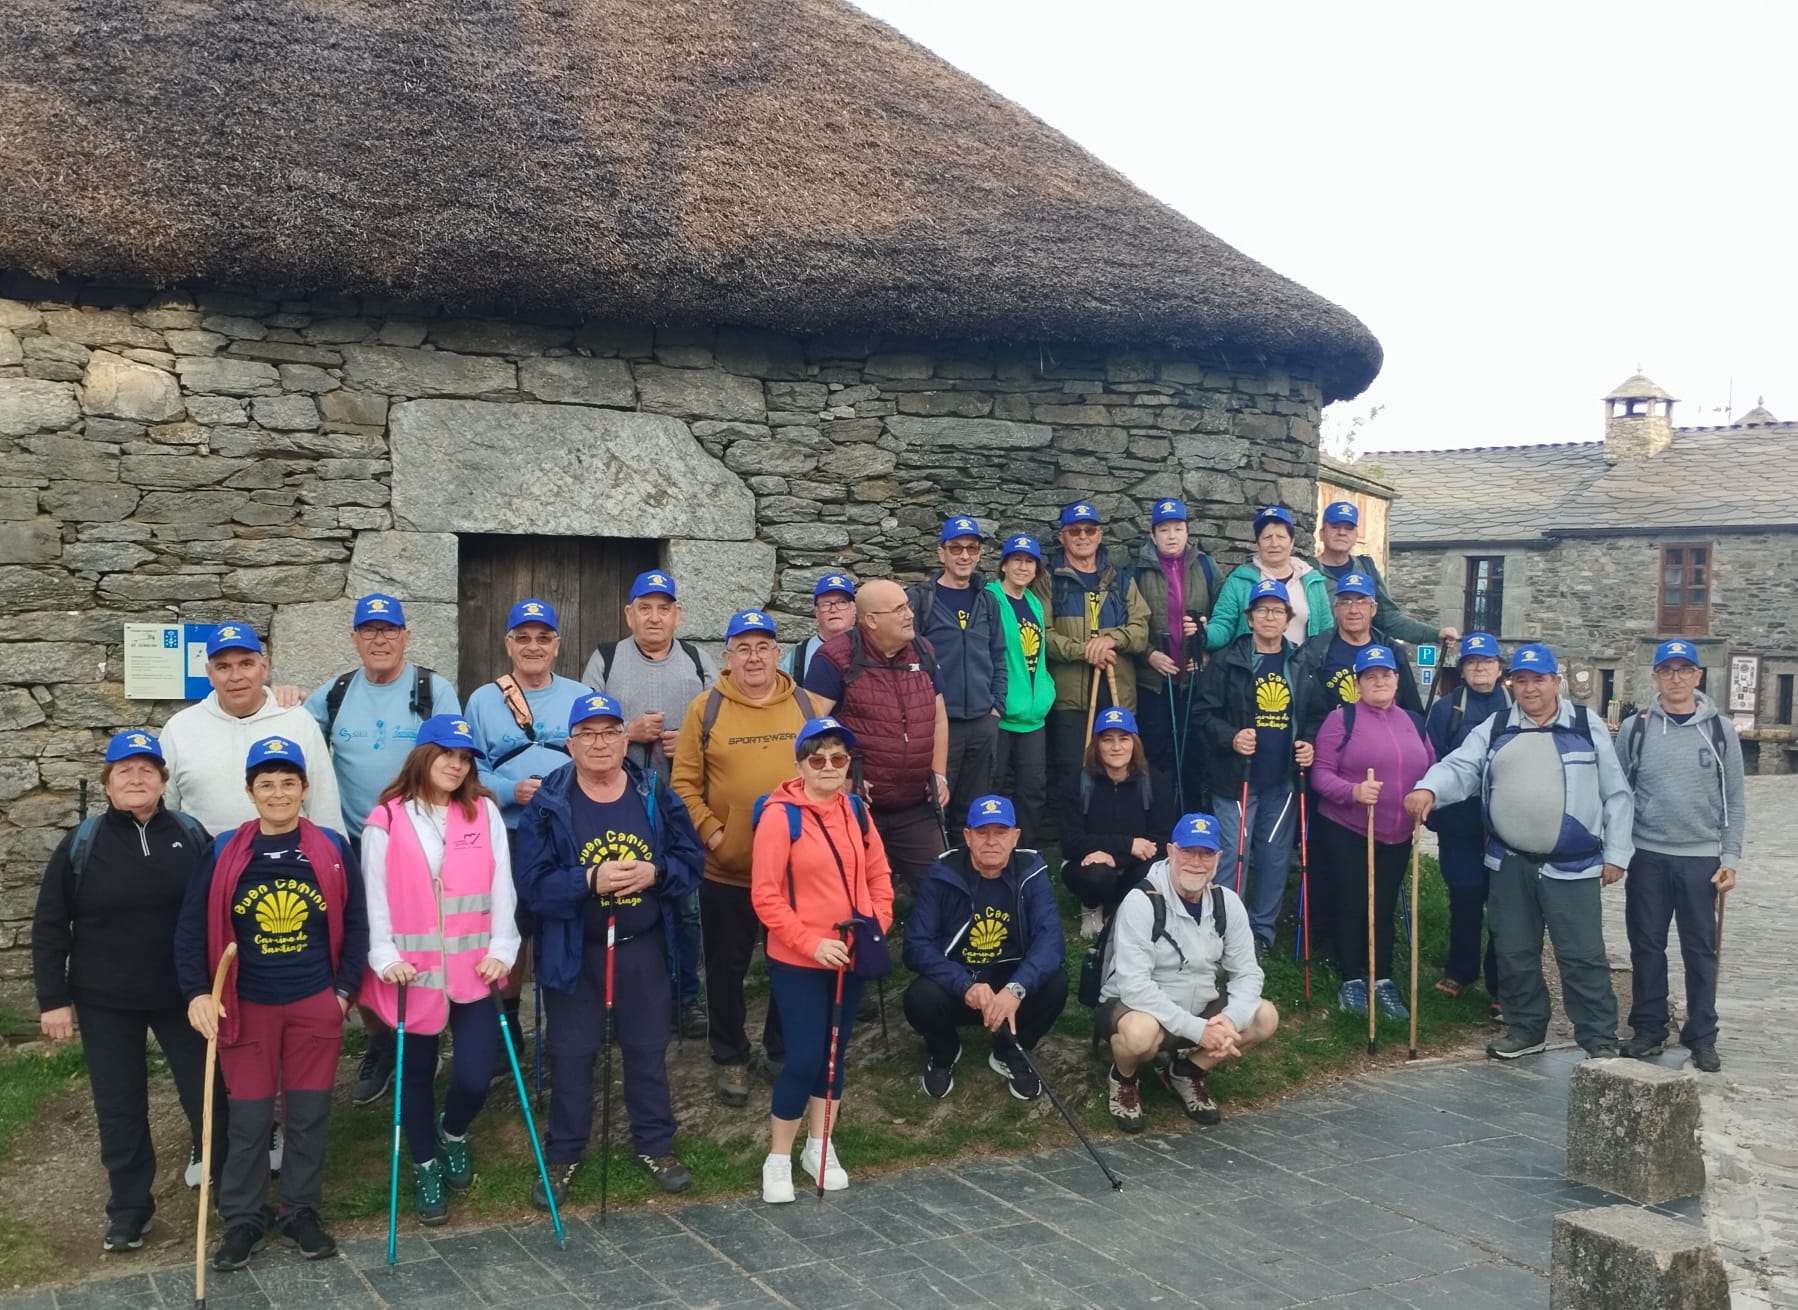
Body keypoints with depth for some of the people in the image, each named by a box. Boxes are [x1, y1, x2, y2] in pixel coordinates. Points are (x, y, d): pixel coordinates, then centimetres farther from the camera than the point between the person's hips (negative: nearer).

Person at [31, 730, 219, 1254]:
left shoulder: (191, 835, -4)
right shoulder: (81, 843, -5)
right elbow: (49, 927, -1)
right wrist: (53, 999, -4)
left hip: (182, 994, 0)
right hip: (105, 1000, 0)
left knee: (207, 1091, 5)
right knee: (119, 1106, 7)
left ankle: (220, 1167, 32)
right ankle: (128, 1207, 23)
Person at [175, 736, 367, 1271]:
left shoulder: (333, 848, -3)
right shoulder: (224, 852, -4)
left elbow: (354, 924, 4)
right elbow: (192, 927, -1)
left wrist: (344, 989, 2)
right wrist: (197, 994, -9)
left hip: (316, 1005, 1)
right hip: (246, 1007, 0)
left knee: (309, 1115, 8)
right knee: (248, 1119, 5)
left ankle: (301, 1212, 23)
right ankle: (243, 1220, 20)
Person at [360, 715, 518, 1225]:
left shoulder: (484, 811, 4)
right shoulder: (387, 820, -3)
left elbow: (501, 887, 2)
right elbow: (374, 896, -2)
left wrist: (501, 949, -6)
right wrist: (384, 956, -12)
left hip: (473, 970, 1)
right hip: (412, 973, -1)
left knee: (476, 1074, -3)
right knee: (417, 1074, 11)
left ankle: (453, 1134, 31)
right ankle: (426, 1168, 32)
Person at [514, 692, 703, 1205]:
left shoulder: (655, 795, -3)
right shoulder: (548, 805, -10)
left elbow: (690, 860, -1)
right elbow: (533, 884, -15)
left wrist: (655, 874, -21)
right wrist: (591, 880, -29)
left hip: (644, 949, 2)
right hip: (573, 952, -2)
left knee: (648, 1049, 15)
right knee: (570, 1054, 9)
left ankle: (655, 1145, 31)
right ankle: (562, 1156, 25)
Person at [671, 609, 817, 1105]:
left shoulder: (805, 705, 2)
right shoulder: (705, 708, -5)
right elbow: (684, 784, -5)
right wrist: (711, 833, -13)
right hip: (726, 870, -2)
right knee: (727, 967, 12)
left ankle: (785, 1049, 35)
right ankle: (731, 1058, 31)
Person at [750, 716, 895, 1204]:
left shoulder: (855, 810, 3)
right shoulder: (780, 815, -15)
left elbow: (879, 875, 12)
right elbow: (765, 896, -15)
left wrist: (877, 926, -2)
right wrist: (811, 943, -18)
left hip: (850, 959, 6)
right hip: (798, 963, -6)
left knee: (834, 1053, 15)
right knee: (804, 1057, -5)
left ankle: (818, 1148, 30)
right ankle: (778, 1159, 13)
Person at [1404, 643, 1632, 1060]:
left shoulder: (1587, 727, 1)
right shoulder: (1495, 729, 7)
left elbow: (1616, 794, 3)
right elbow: (1460, 767, -6)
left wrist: (1616, 852, -1)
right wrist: (1428, 789, -28)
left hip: (1573, 867, -3)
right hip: (1510, 864, 3)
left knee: (1583, 956, -1)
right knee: (1514, 953, 12)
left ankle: (1600, 1040, 10)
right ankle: (1525, 1030, 27)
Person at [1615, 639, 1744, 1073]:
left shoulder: (1720, 730, 0)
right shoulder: (1634, 728, 0)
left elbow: (1734, 800, 4)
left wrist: (1730, 857, -2)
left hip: (1702, 859, 0)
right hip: (1647, 858, 0)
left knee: (1700, 950, 6)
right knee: (1647, 947, 8)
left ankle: (1702, 1036, 16)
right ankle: (1648, 1028, 19)